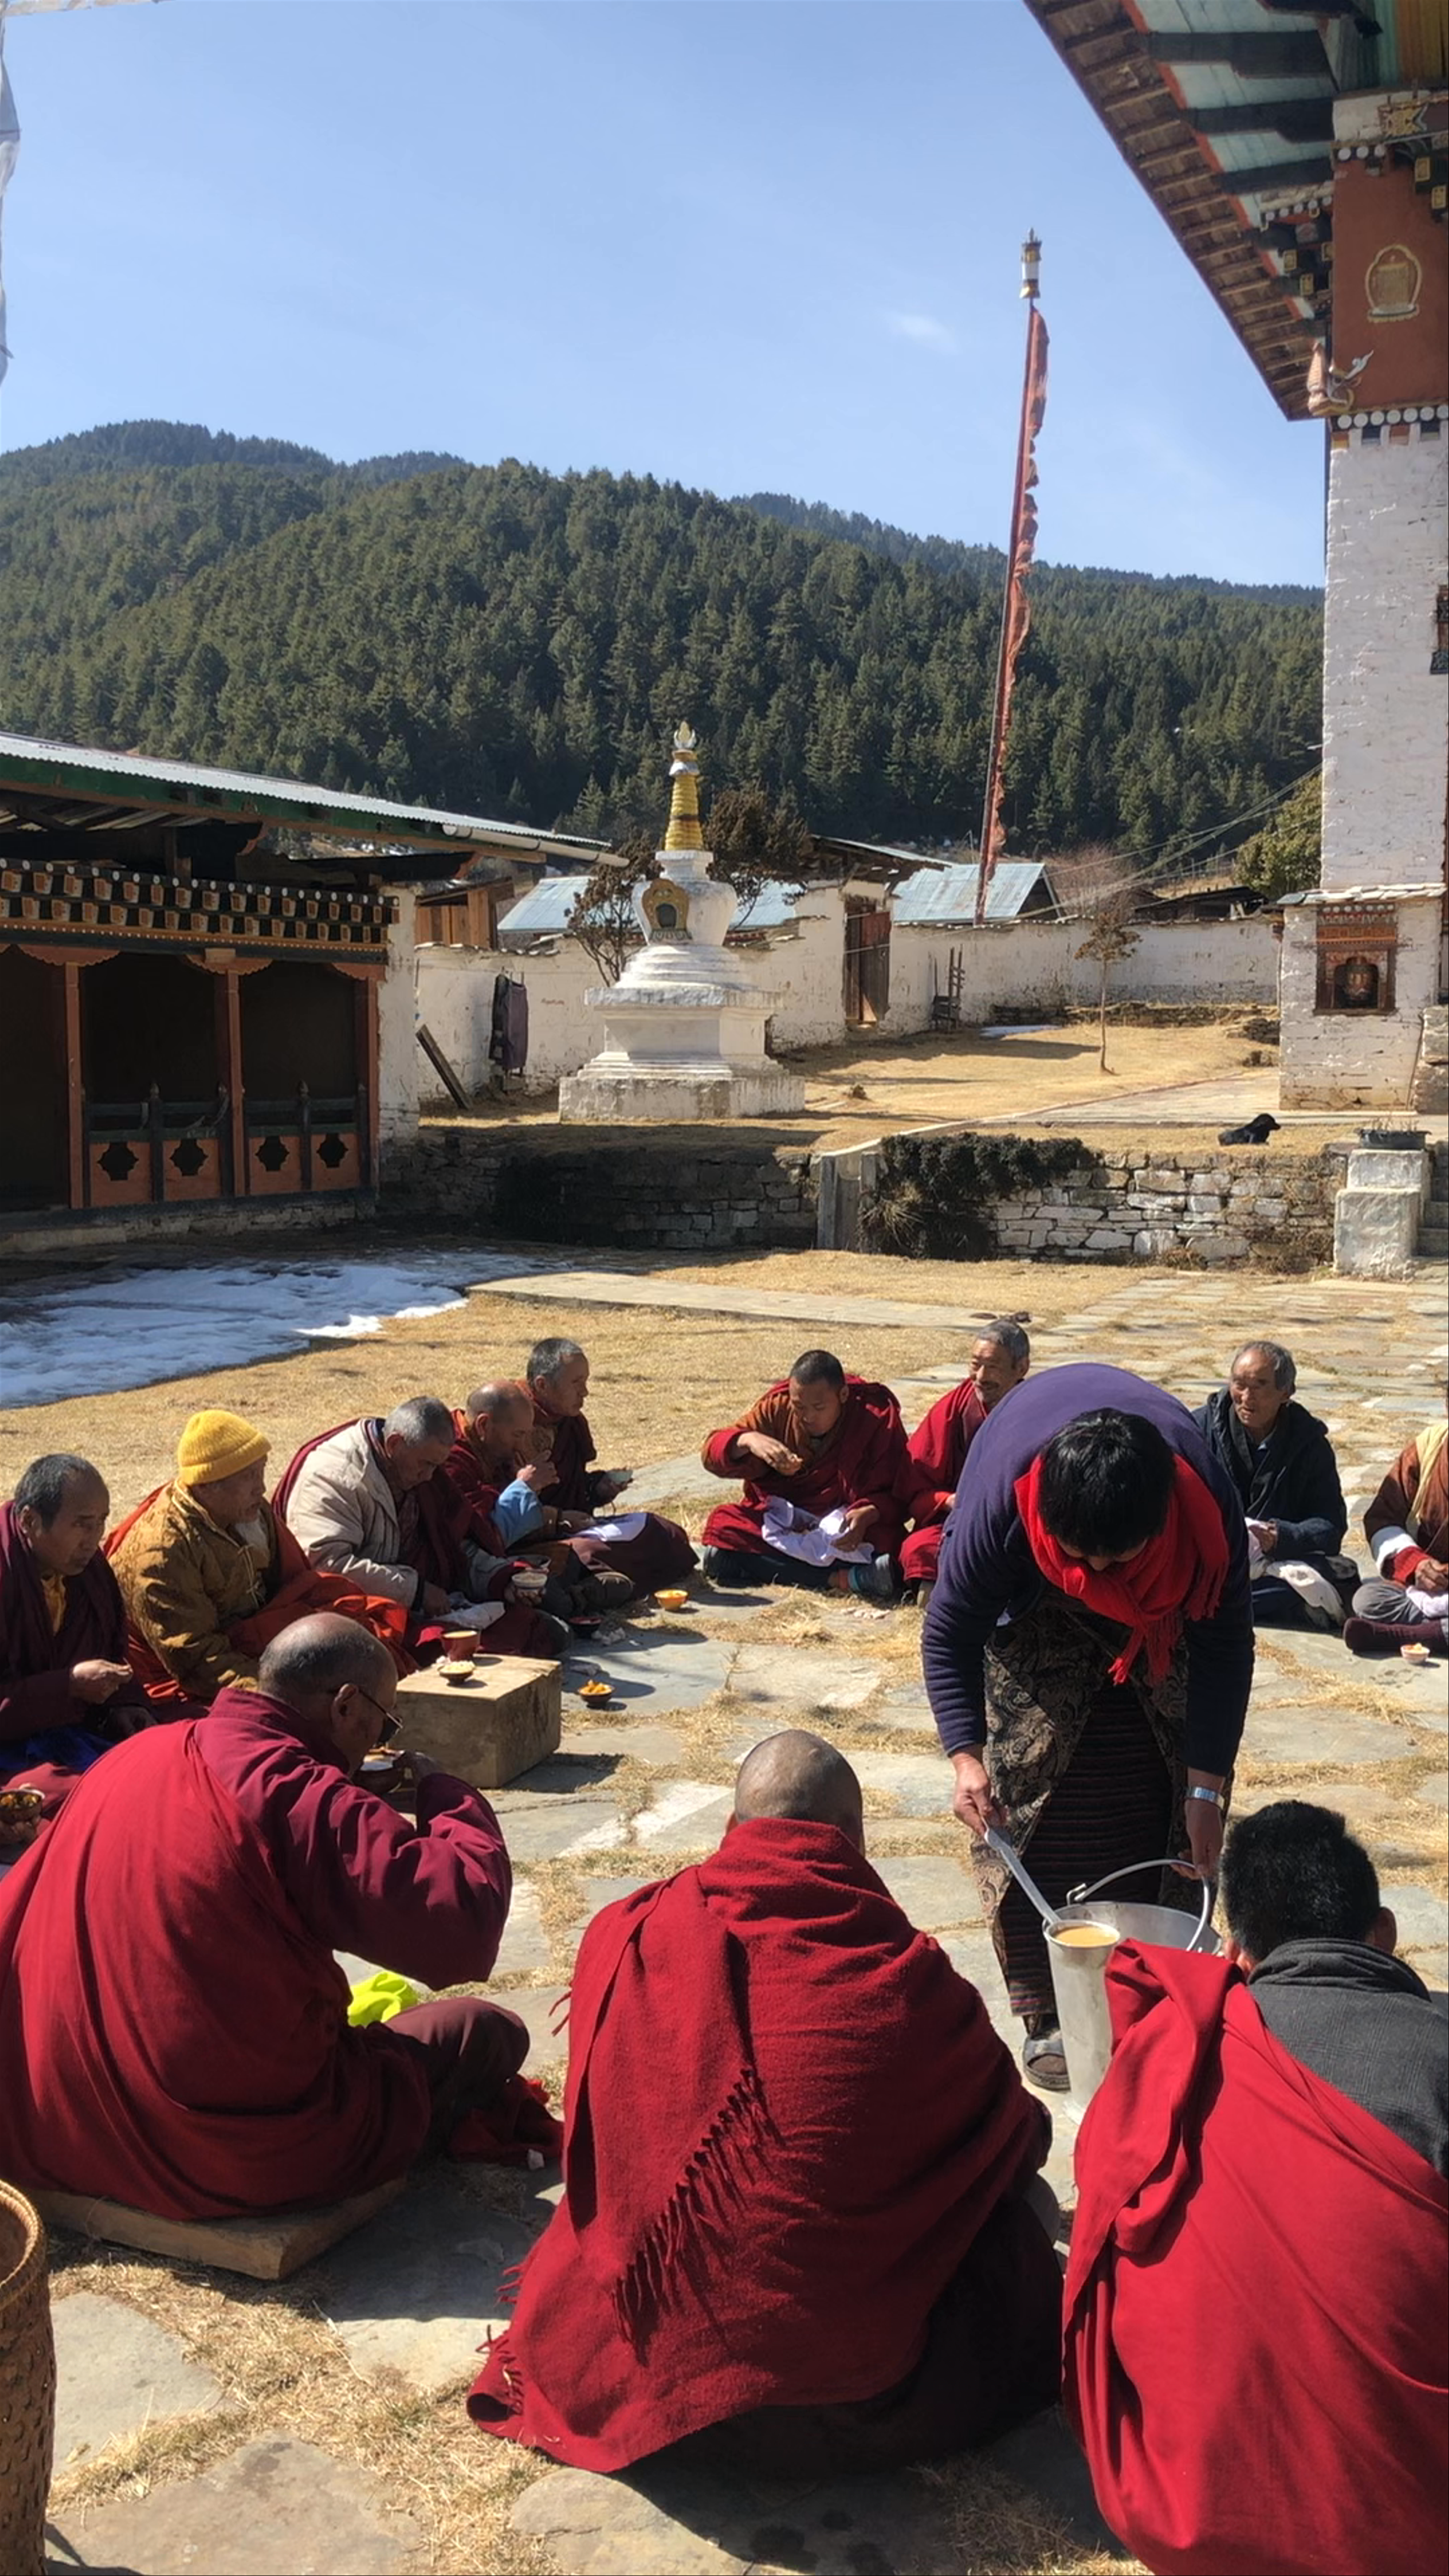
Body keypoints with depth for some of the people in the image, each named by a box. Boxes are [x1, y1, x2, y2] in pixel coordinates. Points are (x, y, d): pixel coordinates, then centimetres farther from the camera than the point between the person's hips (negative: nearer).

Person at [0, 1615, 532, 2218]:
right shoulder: (303, 1799, -20)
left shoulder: (134, 1757, 1)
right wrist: (446, 1795, -8)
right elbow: (463, 1930, -24)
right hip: (240, 2151, -7)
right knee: (489, 2032, 10)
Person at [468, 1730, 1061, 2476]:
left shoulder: (623, 1940, -10)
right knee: (1017, 2219, 20)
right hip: (858, 2389, -4)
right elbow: (1011, 2133, -1)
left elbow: (591, 2152, 5)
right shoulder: (904, 1983, -19)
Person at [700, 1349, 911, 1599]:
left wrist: (868, 1514, -34)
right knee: (721, 1524, -28)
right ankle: (843, 1578, -35)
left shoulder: (877, 1417, -10)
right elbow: (712, 1452, -8)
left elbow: (893, 1496, -10)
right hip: (781, 1520, 3)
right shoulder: (778, 1406, -5)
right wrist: (748, 1441, -31)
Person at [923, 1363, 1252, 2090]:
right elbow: (949, 1637, -25)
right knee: (1034, 1797, -9)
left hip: (1164, 1609, 2)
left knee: (1160, 1790, -1)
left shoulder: (1208, 1508, -37)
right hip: (1035, 1607, -1)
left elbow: (1225, 1646, -22)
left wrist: (1205, 1787, -22)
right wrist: (968, 1758, -35)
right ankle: (1049, 2021, -1)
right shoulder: (1001, 1497, -40)